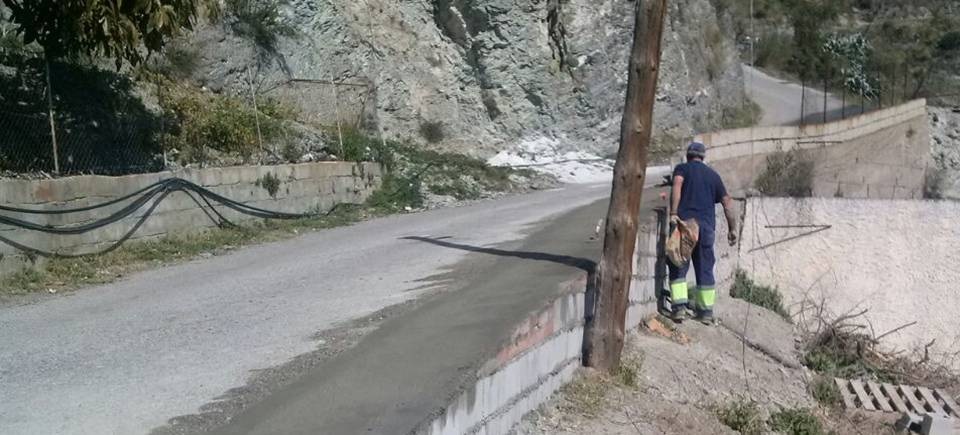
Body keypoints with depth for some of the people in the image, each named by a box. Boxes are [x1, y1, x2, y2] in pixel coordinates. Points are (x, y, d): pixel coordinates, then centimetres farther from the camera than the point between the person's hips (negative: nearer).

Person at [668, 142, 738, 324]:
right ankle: (706, 311, 11)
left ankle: (680, 306, -11)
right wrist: (732, 228, 16)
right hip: (706, 226, 3)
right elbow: (727, 202, 14)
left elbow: (677, 185, -12)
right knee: (705, 270, 9)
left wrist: (673, 212, -21)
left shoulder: (682, 168, 10)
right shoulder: (713, 174, 20)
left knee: (678, 268, 2)